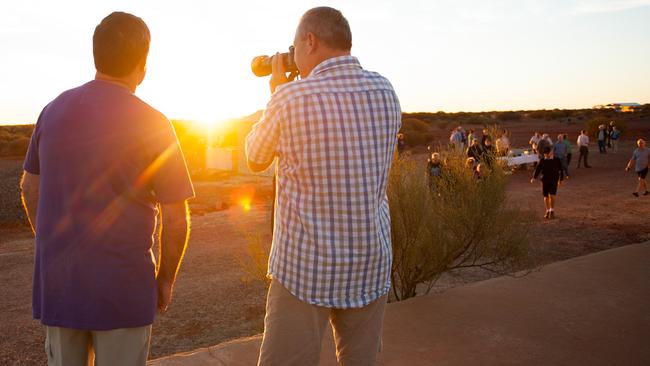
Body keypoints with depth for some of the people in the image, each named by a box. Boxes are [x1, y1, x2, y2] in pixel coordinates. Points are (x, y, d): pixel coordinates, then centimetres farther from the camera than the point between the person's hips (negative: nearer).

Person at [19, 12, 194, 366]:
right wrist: (166, 279, 3)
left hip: (57, 281, 5)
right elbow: (176, 219, -12)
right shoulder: (152, 124, -13)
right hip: (122, 287, -4)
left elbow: (30, 189, 11)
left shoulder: (54, 110, 1)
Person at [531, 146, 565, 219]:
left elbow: (561, 170, 6)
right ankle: (548, 211, 20)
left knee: (552, 195, -14)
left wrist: (561, 179, 8)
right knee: (546, 196, 6)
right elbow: (538, 169, -1)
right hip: (545, 180, 2)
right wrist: (534, 178, -12)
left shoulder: (557, 160, -2)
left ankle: (552, 211, 1)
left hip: (554, 180, -2)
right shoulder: (542, 161, 3)